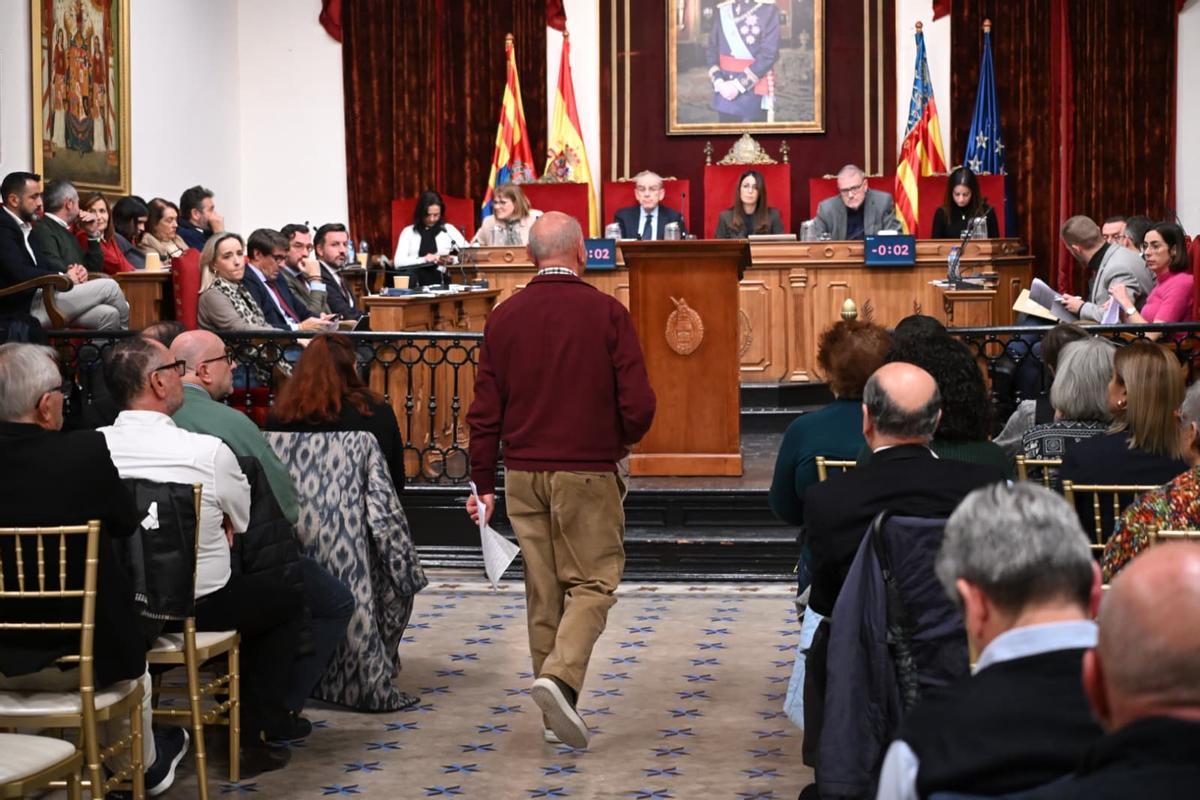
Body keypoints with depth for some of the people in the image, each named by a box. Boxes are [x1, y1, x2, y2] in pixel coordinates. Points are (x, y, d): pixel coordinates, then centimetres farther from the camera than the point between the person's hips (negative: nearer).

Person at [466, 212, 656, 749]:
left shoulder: (504, 317, 3)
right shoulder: (607, 313, -7)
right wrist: (621, 441, 11)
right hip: (587, 472, -4)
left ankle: (554, 708, 17)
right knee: (593, 582, 4)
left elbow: (485, 410, 4)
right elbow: (638, 404, -10)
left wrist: (483, 483, 11)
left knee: (543, 588, 12)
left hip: (523, 474, 4)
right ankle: (560, 676, -18)